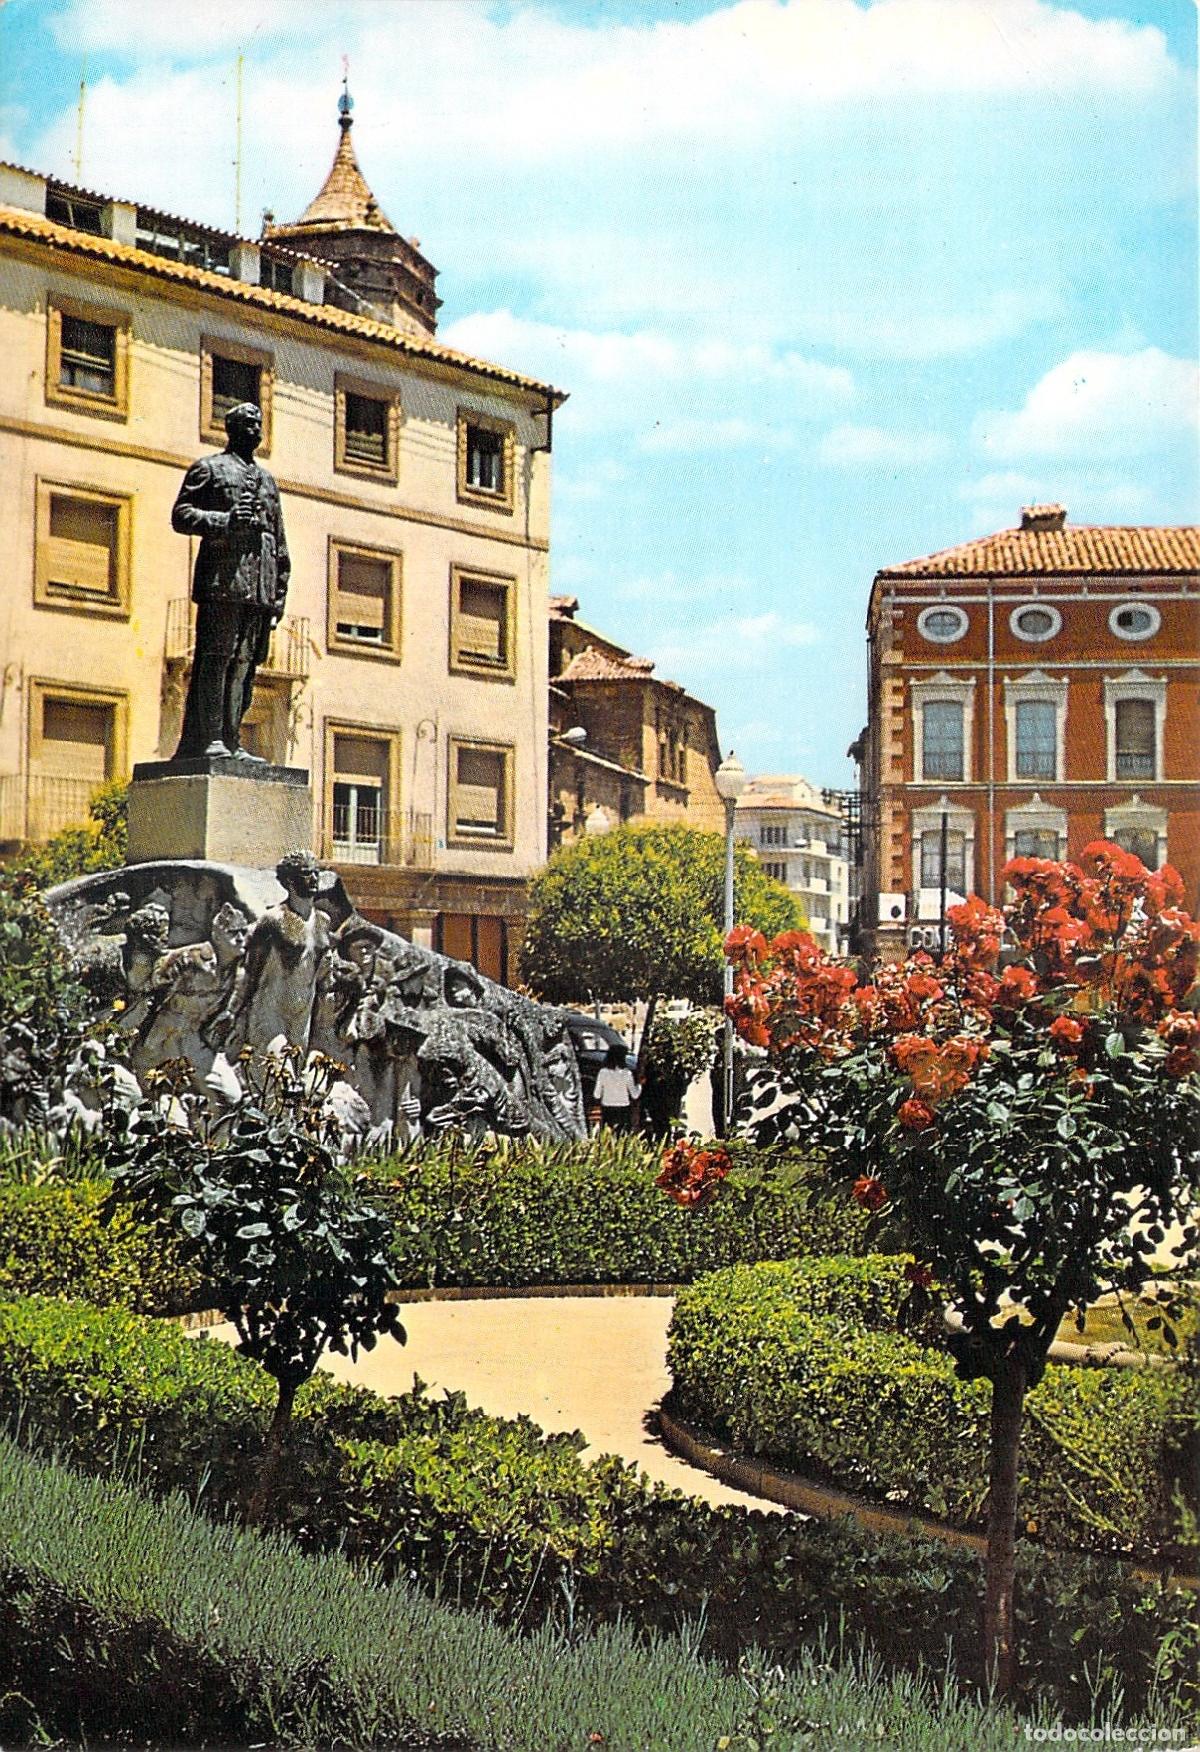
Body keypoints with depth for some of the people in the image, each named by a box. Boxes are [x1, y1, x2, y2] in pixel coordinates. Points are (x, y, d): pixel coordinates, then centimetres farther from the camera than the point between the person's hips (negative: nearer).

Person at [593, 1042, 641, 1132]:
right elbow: (635, 1095, -5)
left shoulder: (603, 1072, -3)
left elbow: (597, 1095, 0)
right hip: (623, 1110, -2)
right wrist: (639, 1084, 11)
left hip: (607, 1110, 2)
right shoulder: (626, 1073, -9)